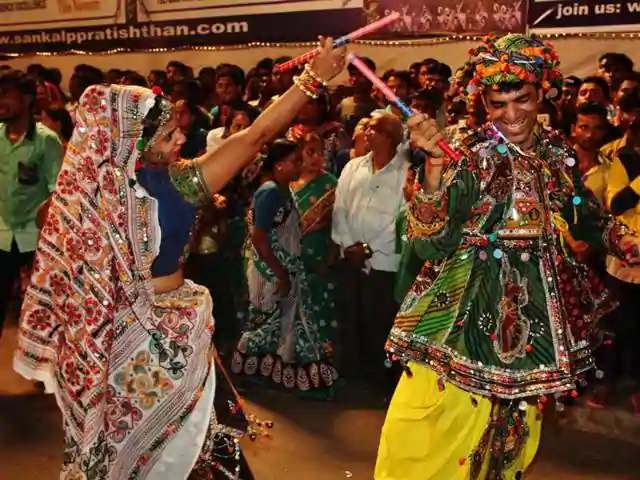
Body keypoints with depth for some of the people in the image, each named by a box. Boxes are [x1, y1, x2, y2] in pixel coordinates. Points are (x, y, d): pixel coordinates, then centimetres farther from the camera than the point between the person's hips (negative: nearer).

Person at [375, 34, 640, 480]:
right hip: (470, 309, -5)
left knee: (515, 424, 19)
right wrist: (435, 164, -31)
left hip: (537, 310, 5)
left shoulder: (557, 151, 3)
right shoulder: (469, 155, -12)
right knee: (439, 426, -3)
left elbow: (587, 220, 17)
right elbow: (428, 245, -22)